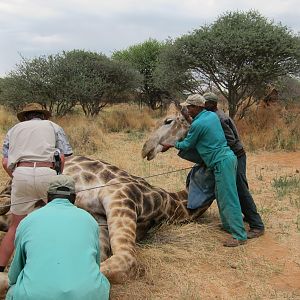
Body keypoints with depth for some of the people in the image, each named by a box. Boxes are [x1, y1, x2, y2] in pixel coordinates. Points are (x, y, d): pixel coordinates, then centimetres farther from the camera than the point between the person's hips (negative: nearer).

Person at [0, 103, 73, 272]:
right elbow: (62, 158, 8)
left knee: (16, 225, 14)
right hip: (47, 172, -2)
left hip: (21, 173, 2)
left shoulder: (14, 130, 26)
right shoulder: (54, 127, 21)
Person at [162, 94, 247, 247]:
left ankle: (239, 235, -7)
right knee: (221, 195, 18)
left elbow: (187, 144, 1)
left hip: (222, 161, -10)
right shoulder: (212, 115, 12)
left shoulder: (197, 124, -12)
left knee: (228, 198, -8)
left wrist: (170, 146, 16)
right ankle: (228, 225, 26)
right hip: (227, 157, 10)